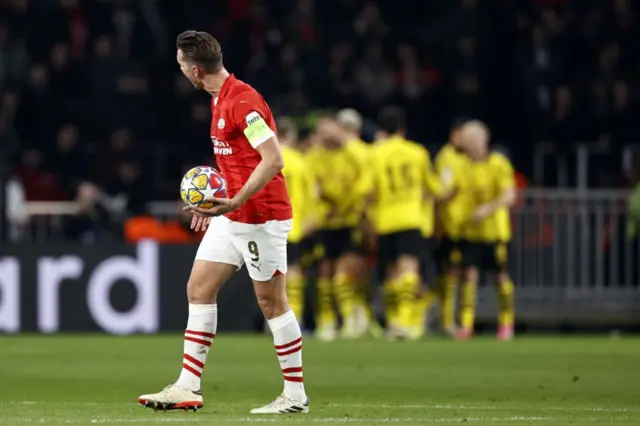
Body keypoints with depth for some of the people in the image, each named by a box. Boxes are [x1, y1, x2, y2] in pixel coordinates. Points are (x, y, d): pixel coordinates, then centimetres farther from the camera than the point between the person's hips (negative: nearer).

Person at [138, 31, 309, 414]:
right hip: (232, 217, 10)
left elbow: (273, 160, -24)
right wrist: (216, 201, 21)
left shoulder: (243, 101, -19)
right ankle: (189, 387, 7)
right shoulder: (221, 99, 12)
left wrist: (236, 202, -28)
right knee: (199, 289, 6)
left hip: (261, 217, -10)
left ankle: (296, 396, 6)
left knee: (272, 302, -3)